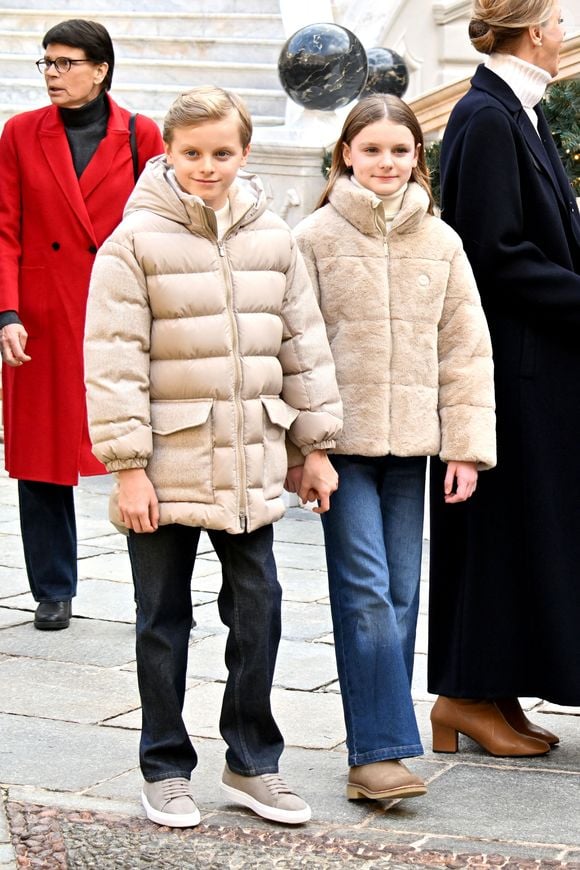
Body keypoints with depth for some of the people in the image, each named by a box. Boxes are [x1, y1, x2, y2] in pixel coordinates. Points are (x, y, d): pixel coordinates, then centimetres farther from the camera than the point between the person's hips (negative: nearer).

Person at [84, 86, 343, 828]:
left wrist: (316, 444, 10)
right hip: (166, 467, -3)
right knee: (164, 621, 7)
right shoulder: (137, 241, -7)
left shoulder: (273, 239, 6)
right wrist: (127, 466, -13)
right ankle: (166, 770, 20)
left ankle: (252, 764, 21)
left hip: (250, 464, 4)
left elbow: (304, 345, 12)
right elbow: (115, 362, -10)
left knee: (258, 611, 7)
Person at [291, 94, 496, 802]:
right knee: (365, 591, -10)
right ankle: (379, 751, -9)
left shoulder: (440, 242, 8)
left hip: (410, 442, 4)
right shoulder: (316, 237, -1)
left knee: (401, 595, 6)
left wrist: (466, 445, 2)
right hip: (342, 439, -3)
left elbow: (465, 347, 8)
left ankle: (376, 746, 17)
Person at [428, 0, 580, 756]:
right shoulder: (487, 118, -15)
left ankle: (493, 694, 19)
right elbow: (496, 254, -19)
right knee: (500, 524, -2)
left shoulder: (516, 113, 13)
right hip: (508, 360, -9)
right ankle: (468, 694, 7)